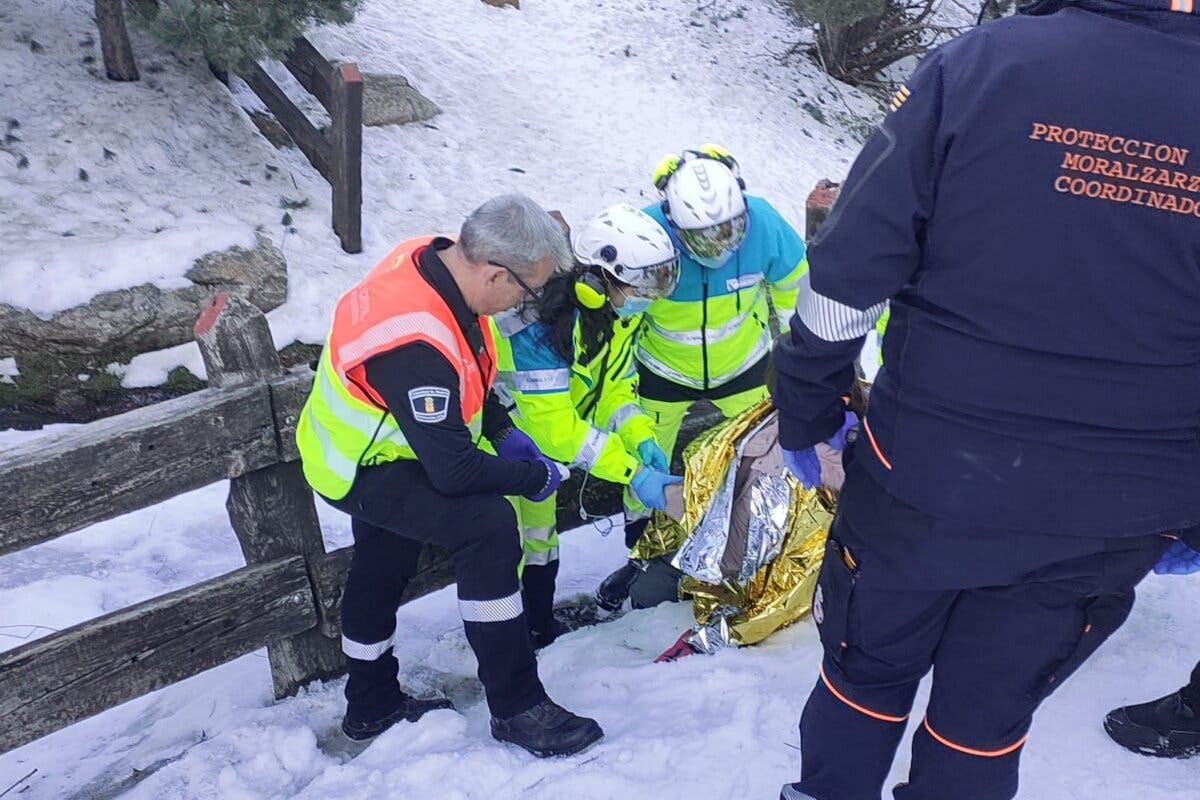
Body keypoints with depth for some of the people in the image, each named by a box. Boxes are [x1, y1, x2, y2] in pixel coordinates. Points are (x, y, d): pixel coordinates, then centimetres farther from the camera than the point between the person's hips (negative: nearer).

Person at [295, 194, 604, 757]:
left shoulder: (435, 260, -14)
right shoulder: (415, 346, -40)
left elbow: (465, 375, 6)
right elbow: (454, 470, -32)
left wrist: (504, 430, 1)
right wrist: (533, 476, -17)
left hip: (364, 441, 10)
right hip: (363, 472, -10)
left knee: (382, 568, 23)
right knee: (489, 526, -22)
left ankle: (371, 705, 46)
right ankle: (516, 709, -9)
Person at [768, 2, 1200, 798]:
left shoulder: (978, 65, -14)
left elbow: (847, 278, -13)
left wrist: (805, 412, 2)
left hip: (924, 482, -2)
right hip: (1109, 523, 2)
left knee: (868, 675, 22)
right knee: (987, 721, 22)